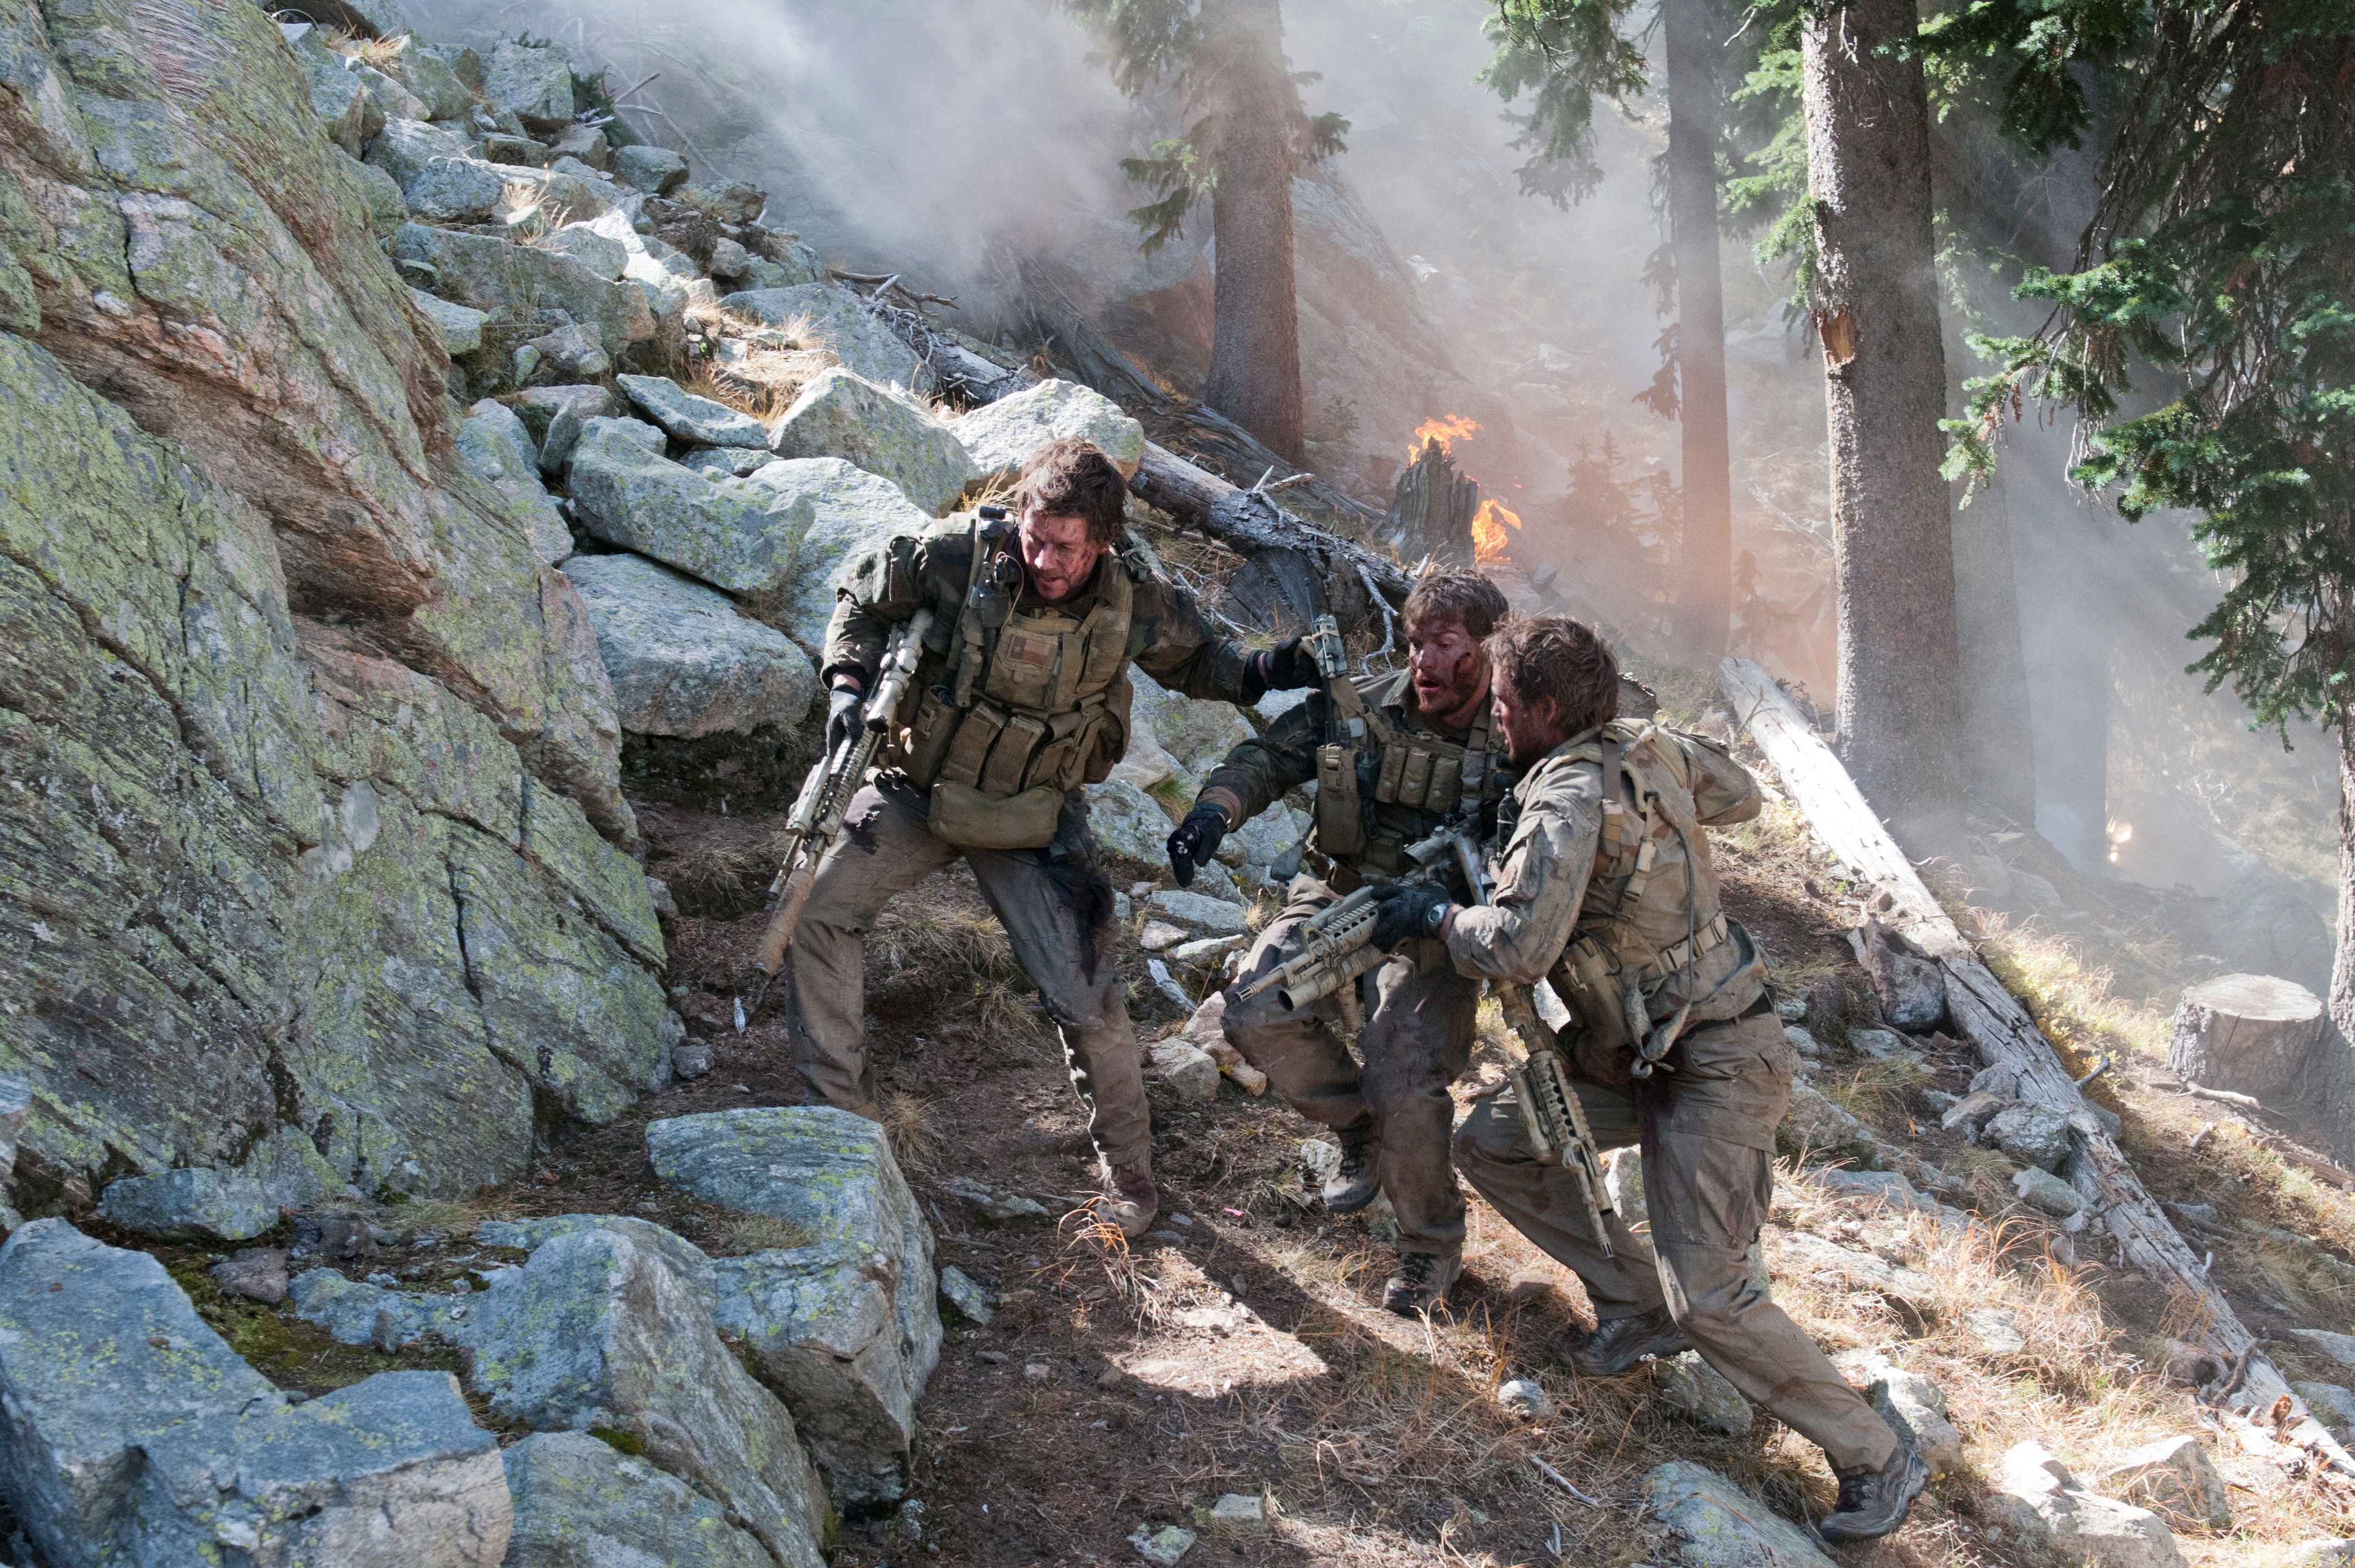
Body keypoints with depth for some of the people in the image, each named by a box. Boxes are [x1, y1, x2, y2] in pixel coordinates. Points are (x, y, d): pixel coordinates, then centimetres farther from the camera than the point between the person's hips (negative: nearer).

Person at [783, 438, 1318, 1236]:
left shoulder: (1134, 600, -18)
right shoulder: (960, 556, -22)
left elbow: (1195, 659, 3)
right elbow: (865, 599, -3)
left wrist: (1263, 669, -16)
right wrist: (848, 684, -17)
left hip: (1033, 819, -1)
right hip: (920, 790, 1)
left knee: (1086, 999, -7)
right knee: (818, 912, -12)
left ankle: (1128, 1170, 17)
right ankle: (842, 1109, 5)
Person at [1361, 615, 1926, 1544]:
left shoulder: (1569, 798, -24)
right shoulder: (1656, 752, 2)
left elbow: (1518, 949, -33)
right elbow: (1740, 796, 22)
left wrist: (1434, 915, -15)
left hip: (1715, 1069, -10)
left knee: (1709, 1298, -10)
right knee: (1489, 1142, 11)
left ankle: (1876, 1461, 5)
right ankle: (1636, 1305, 20)